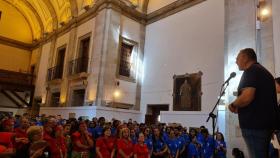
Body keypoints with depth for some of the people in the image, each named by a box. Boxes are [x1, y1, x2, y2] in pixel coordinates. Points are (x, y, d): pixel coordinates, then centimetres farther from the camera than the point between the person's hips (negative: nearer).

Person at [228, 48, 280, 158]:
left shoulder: (251, 71, -11)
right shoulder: (264, 72, 19)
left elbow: (247, 97, -26)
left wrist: (233, 105, -8)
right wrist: (239, 107, 21)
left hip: (255, 124, -10)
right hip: (266, 122, 10)